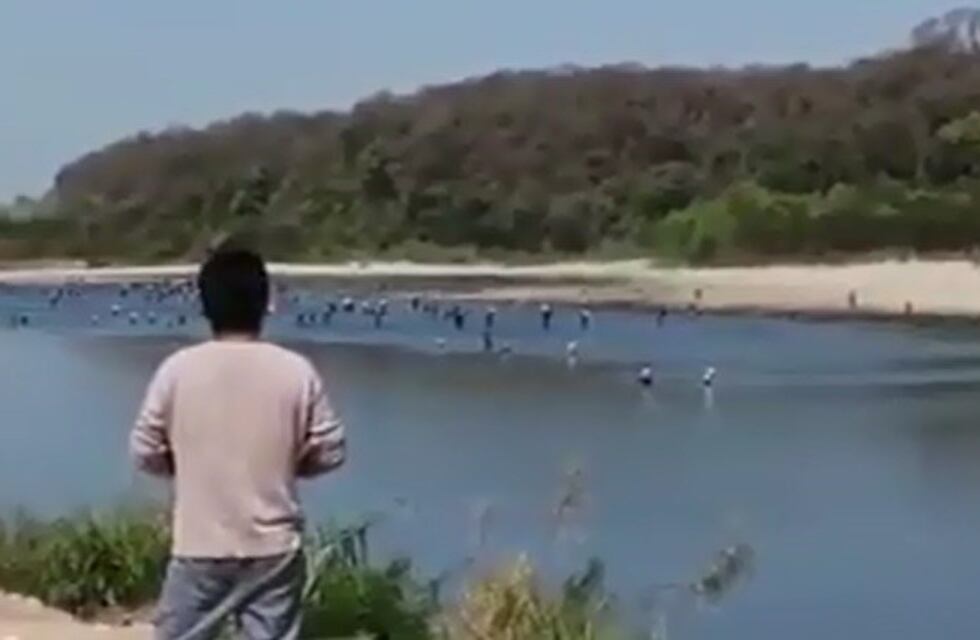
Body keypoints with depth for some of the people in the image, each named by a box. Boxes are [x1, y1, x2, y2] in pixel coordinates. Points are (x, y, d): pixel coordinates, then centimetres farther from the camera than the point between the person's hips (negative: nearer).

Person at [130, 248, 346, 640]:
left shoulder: (177, 370, -8)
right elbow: (329, 450, -1)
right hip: (273, 547, 0)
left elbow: (144, 451, -1)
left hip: (199, 546, 0)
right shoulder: (296, 371, -7)